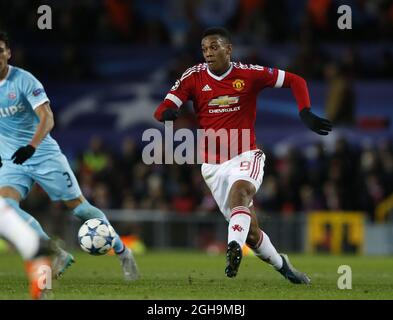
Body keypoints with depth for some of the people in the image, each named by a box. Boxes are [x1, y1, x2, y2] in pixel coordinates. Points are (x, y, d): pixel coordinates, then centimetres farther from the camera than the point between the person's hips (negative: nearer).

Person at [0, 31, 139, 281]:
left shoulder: (23, 80, -14)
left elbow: (47, 117, -22)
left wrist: (31, 146, -38)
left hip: (44, 155, -3)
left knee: (78, 206, 0)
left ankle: (123, 253, 19)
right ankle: (57, 255, -18)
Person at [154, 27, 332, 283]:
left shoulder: (249, 74, -6)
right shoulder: (194, 77, -2)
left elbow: (295, 81, 2)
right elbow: (161, 111, -8)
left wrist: (306, 114, -12)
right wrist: (168, 113, -33)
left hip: (245, 156, -2)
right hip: (213, 165, 2)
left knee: (239, 191, -37)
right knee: (251, 231, 5)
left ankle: (234, 247, -52)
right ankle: (282, 266, 28)